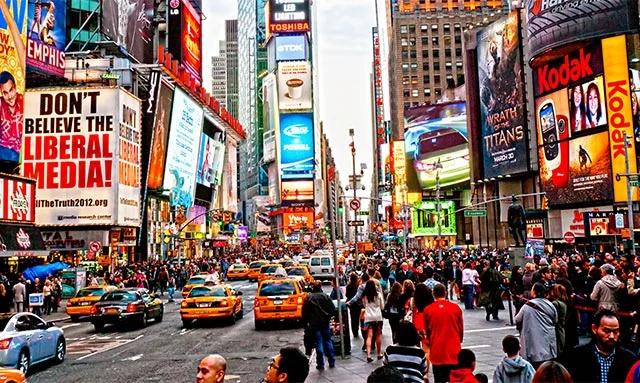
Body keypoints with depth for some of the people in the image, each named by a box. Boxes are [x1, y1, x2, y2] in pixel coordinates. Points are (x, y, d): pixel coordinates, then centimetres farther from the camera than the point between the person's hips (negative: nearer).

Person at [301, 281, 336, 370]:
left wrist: (306, 322, 9)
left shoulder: (309, 298, -4)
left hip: (314, 324, -1)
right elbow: (333, 310, -2)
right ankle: (332, 362, 15)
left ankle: (320, 364, 3)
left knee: (319, 343, 2)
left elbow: (304, 312, -2)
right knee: (328, 341, 12)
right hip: (325, 323, 1)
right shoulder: (326, 296, -2)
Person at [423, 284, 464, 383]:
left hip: (437, 351, 0)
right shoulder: (456, 308, -3)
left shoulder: (428, 310, -4)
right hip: (453, 351, 0)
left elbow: (427, 330, 7)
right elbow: (461, 328, 7)